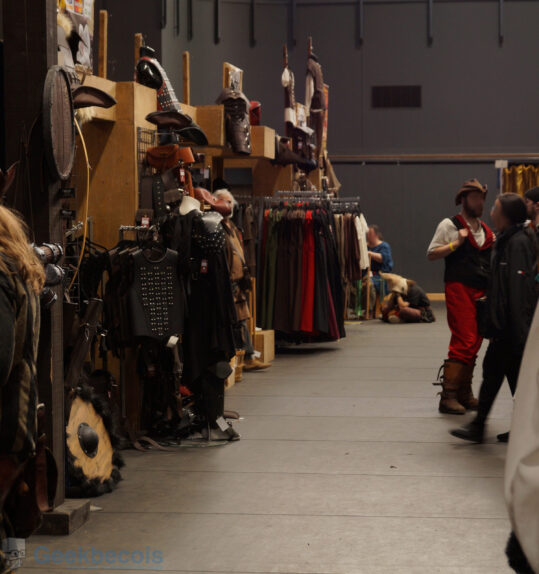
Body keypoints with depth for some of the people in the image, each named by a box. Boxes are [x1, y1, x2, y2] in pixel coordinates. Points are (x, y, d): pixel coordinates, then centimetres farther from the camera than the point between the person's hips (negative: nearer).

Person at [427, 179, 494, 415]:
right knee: (463, 341, -13)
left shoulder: (486, 230, 20)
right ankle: (448, 397, -9)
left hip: (481, 290, 7)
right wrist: (456, 243, -14)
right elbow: (431, 254, -5)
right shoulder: (449, 225, 0)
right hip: (459, 289, -7)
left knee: (475, 342, 9)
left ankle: (465, 394, 18)